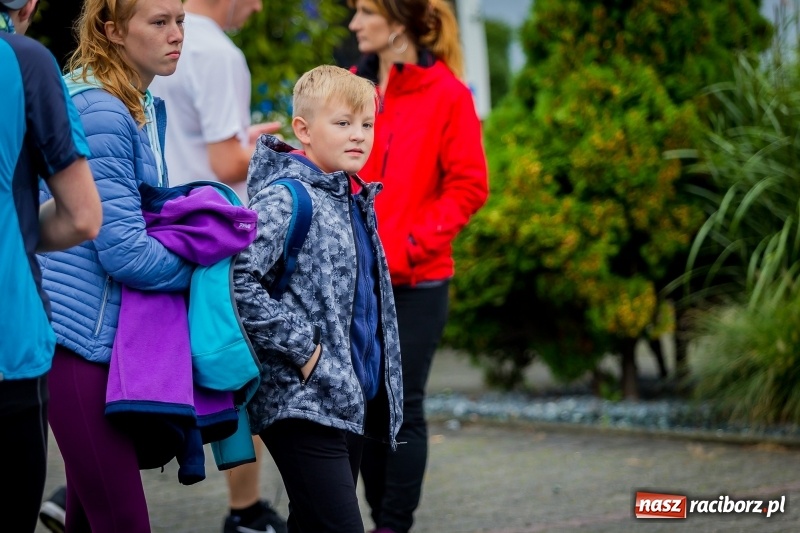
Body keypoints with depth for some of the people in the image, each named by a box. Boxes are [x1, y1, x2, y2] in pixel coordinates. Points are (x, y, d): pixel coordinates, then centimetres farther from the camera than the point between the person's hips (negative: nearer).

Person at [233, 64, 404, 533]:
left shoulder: (356, 200, 15)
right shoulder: (285, 198, -12)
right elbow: (240, 282, -23)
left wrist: (383, 382, 17)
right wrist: (302, 348, -19)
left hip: (351, 400, 9)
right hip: (303, 401, -9)